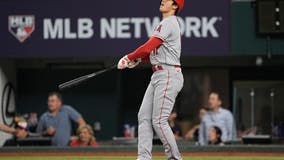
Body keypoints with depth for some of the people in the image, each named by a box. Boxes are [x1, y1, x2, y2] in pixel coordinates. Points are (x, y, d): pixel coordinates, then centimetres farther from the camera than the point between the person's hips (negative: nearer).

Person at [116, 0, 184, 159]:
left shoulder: (169, 22, -11)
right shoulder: (167, 23, 21)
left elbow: (149, 47, -16)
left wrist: (129, 57, -6)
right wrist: (138, 59, 7)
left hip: (169, 75, -10)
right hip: (158, 75, 10)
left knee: (159, 120, -12)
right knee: (144, 117, 5)